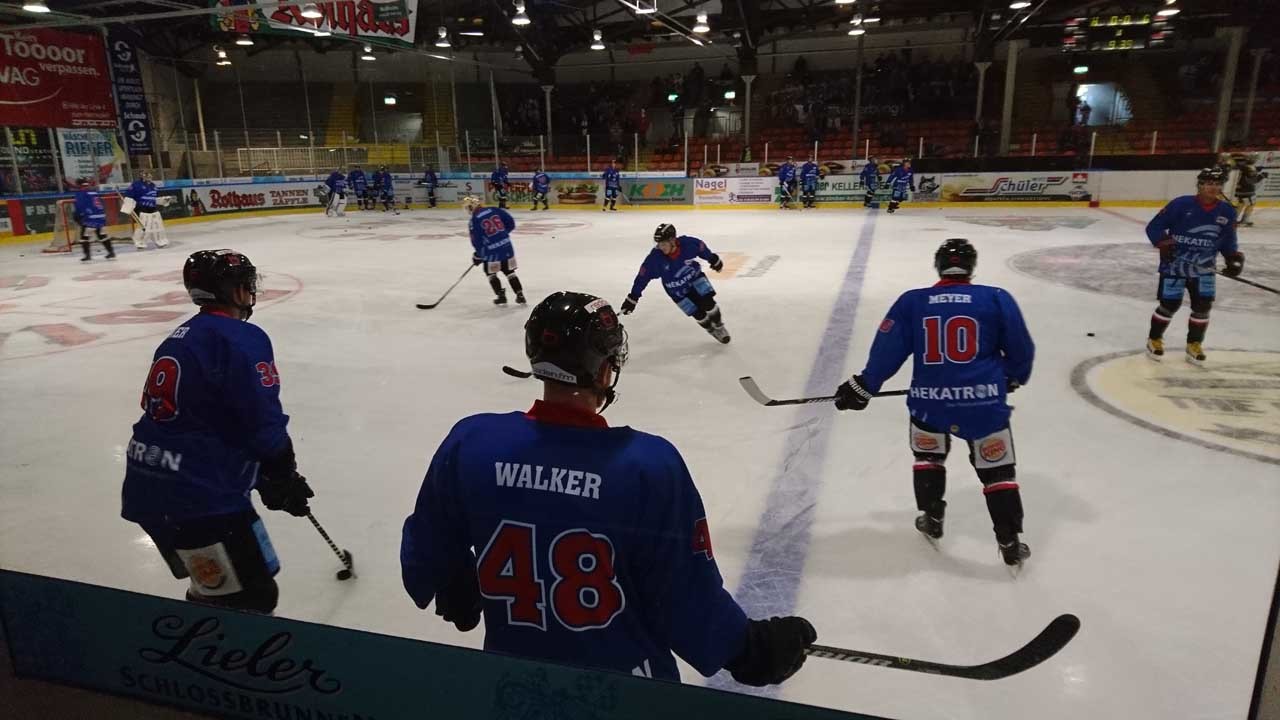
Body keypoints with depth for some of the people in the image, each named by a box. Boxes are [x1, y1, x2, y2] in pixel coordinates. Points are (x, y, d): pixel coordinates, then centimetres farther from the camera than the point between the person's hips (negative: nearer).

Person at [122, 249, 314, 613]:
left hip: (148, 490, 10)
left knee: (212, 587, 28)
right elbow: (263, 423, -16)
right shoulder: (243, 339, -13)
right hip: (198, 495, -10)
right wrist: (285, 478, 1)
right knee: (253, 597, 0)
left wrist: (264, 475, 22)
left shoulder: (181, 337, 16)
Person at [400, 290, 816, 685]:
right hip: (624, 682, -2)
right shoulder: (650, 465, -27)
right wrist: (748, 648, -1)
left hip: (509, 672, 3)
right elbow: (687, 601, -19)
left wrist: (455, 593, 21)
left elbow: (427, 552, -1)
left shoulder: (469, 443, -16)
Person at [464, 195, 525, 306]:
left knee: (491, 273, 17)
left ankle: (501, 296, 15)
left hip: (492, 250, -5)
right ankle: (520, 295, 15)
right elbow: (511, 222, 7)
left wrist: (478, 256, 7)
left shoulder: (474, 221, -9)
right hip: (506, 245, 5)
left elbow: (476, 241, -7)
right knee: (509, 271, 17)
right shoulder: (494, 210, 4)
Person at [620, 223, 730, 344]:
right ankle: (713, 331, 29)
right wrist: (633, 298, -17)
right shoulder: (654, 258, -29)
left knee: (708, 303, -11)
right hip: (677, 291, 0)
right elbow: (642, 277, -20)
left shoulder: (689, 243, -28)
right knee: (699, 314, -1)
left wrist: (714, 260, 10)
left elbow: (703, 249, -7)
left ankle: (719, 326, 19)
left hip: (695, 277, 0)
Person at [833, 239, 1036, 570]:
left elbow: (887, 350, 3)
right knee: (997, 470, 13)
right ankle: (1010, 543, 17)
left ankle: (932, 519, 33)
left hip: (929, 402, 1)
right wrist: (1014, 377, 27)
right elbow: (1021, 349, 7)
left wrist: (862, 387, 13)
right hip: (983, 402, -1)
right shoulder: (997, 298, 1)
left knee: (928, 455, 28)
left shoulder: (911, 301, 2)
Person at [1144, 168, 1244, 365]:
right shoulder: (1180, 204, -14)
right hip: (1174, 264, -4)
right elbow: (1153, 226, -10)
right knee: (1169, 304, -2)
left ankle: (1194, 344, 20)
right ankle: (1154, 339, 18)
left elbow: (1227, 240, 12)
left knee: (1203, 305, 3)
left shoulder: (1227, 211, 0)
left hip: (1203, 268, 5)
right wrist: (1163, 243, -24)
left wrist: (1234, 257, -2)